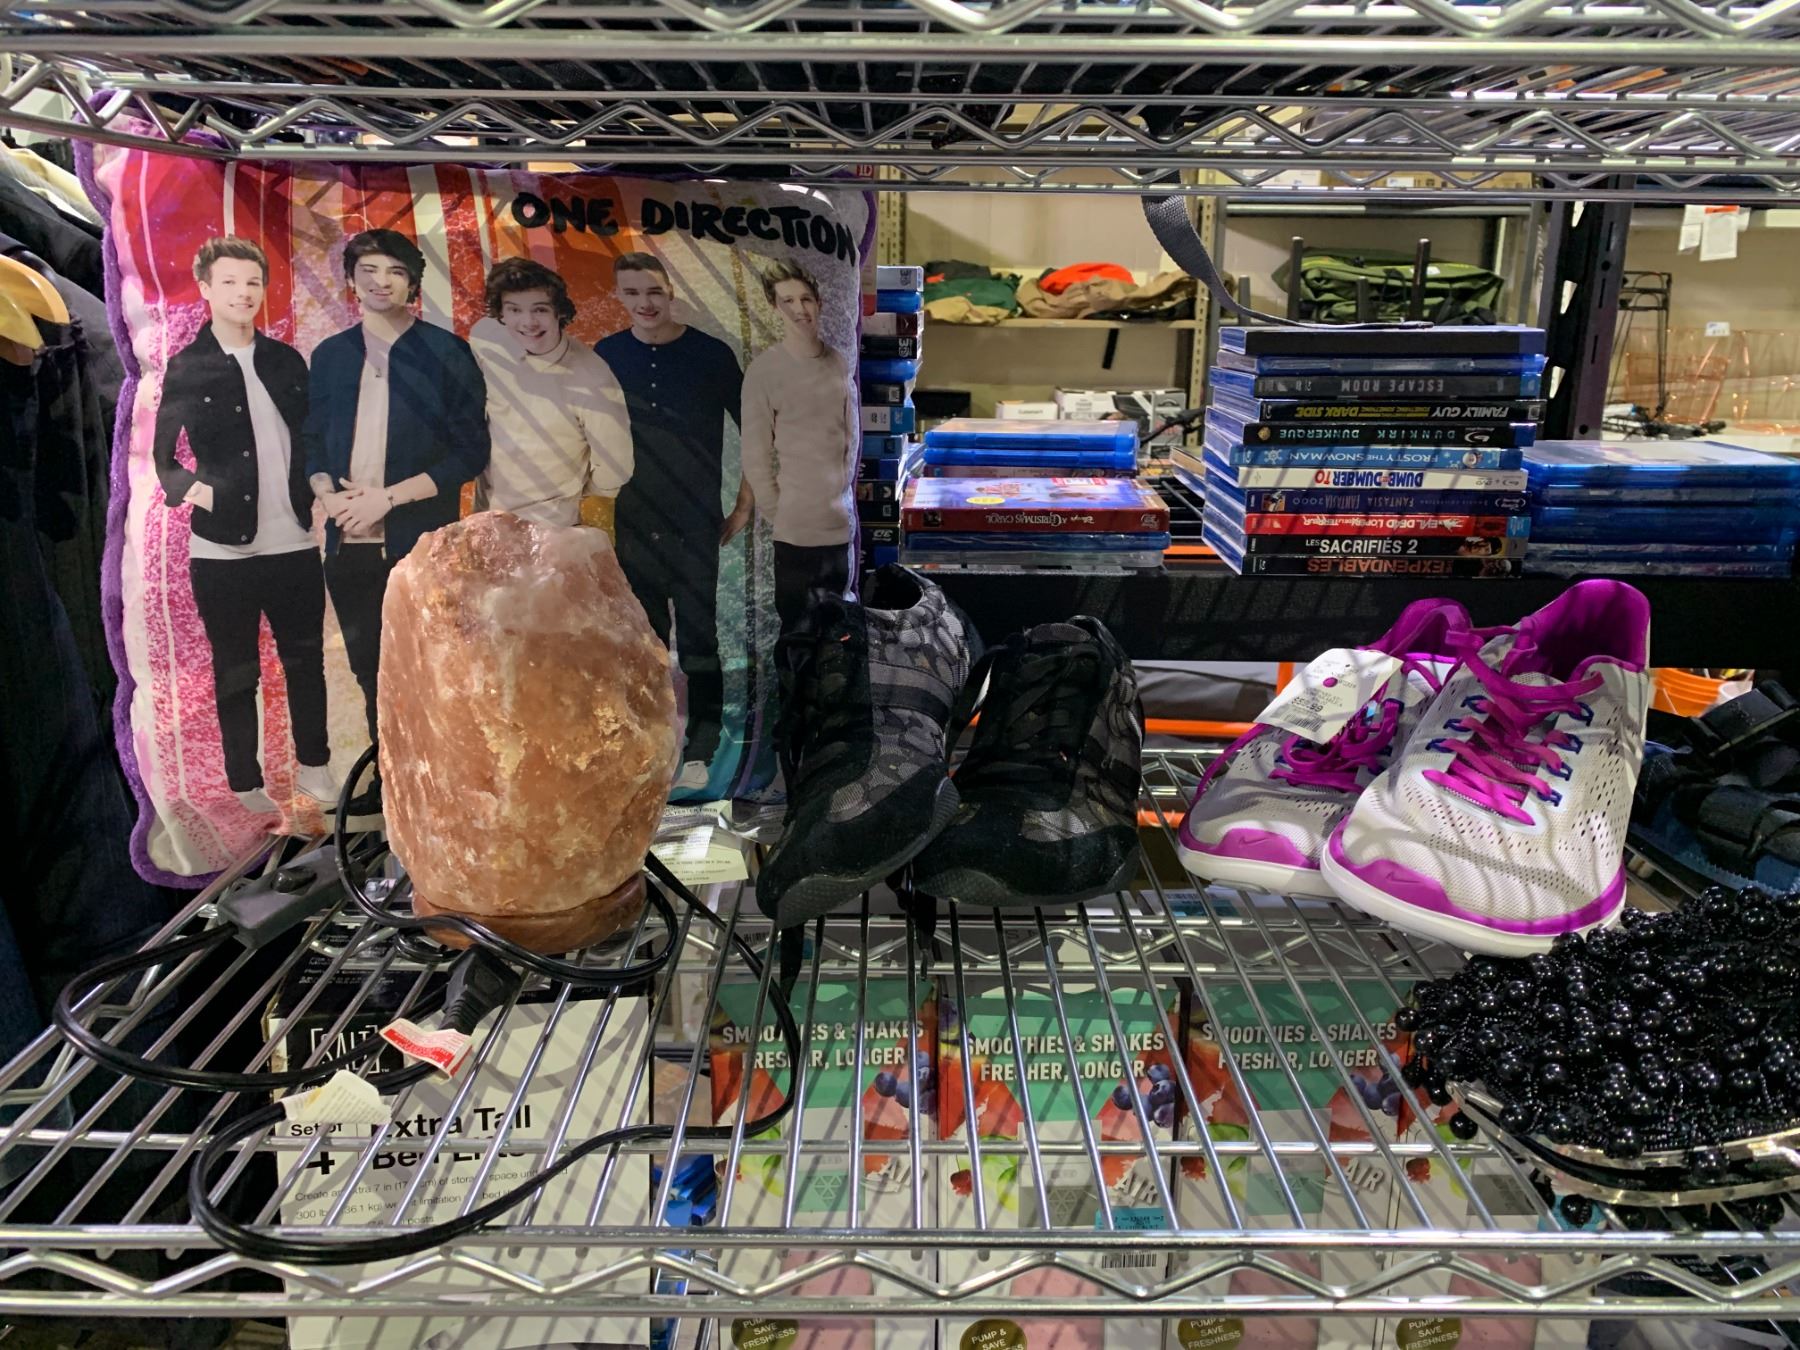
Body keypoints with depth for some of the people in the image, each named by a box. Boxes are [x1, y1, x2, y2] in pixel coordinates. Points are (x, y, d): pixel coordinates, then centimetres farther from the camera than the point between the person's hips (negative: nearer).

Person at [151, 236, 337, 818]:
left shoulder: (286, 360, 8)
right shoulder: (186, 368, -2)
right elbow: (161, 456, -1)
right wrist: (193, 488, -18)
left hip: (294, 543, 3)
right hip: (223, 549, -3)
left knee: (306, 660, 12)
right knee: (236, 673, 8)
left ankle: (313, 767, 28)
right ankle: (246, 786, 20)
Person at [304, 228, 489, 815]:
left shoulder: (447, 353, -1)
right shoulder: (330, 355, 13)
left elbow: (470, 452, -6)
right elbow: (312, 441, 17)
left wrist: (387, 497, -12)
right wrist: (327, 491, -5)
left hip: (420, 542, -4)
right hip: (348, 543, 5)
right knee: (370, 670, 11)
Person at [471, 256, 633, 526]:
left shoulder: (592, 383, -30)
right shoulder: (483, 337, -13)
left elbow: (613, 473, -19)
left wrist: (570, 492, -2)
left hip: (548, 527, -6)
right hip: (485, 509, 6)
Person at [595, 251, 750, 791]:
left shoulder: (710, 354, -4)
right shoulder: (605, 356, 4)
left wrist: (744, 504, 1)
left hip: (696, 524, -3)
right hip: (633, 523, 3)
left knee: (698, 640, -2)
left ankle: (699, 753, 8)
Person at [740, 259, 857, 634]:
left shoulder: (840, 363, 5)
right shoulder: (763, 370, -10)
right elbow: (755, 455, -7)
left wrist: (843, 489, 12)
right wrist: (776, 513, -5)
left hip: (841, 521, 5)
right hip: (797, 526, -5)